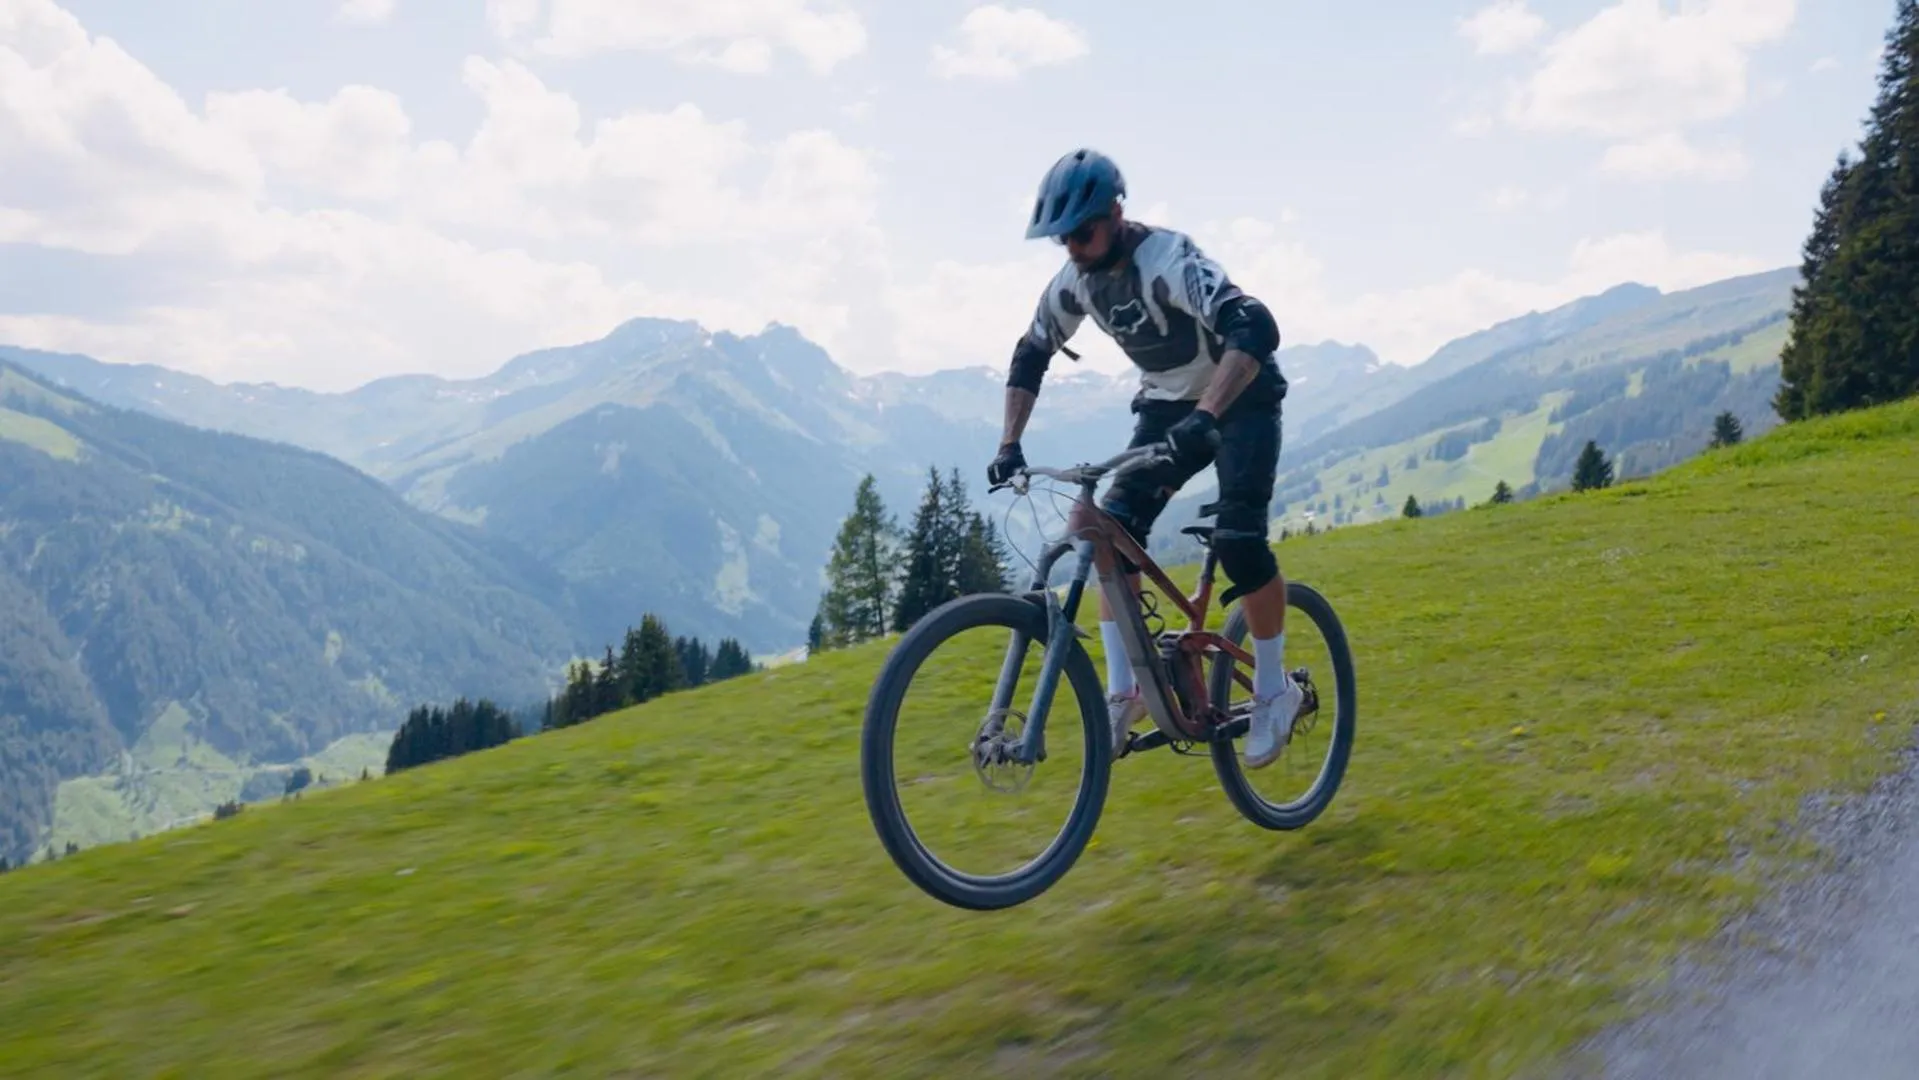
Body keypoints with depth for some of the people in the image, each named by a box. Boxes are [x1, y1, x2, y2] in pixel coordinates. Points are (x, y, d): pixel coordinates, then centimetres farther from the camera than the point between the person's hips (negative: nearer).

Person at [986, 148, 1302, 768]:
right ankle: (1123, 691, -6)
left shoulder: (1169, 261, -32)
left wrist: (1204, 418, -57)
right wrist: (1009, 445, -8)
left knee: (1238, 540, -21)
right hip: (1168, 405, 6)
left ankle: (1273, 691, -2)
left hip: (1241, 398, -6)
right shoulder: (1074, 282, -11)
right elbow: (1030, 358, 3)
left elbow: (1256, 330, -45)